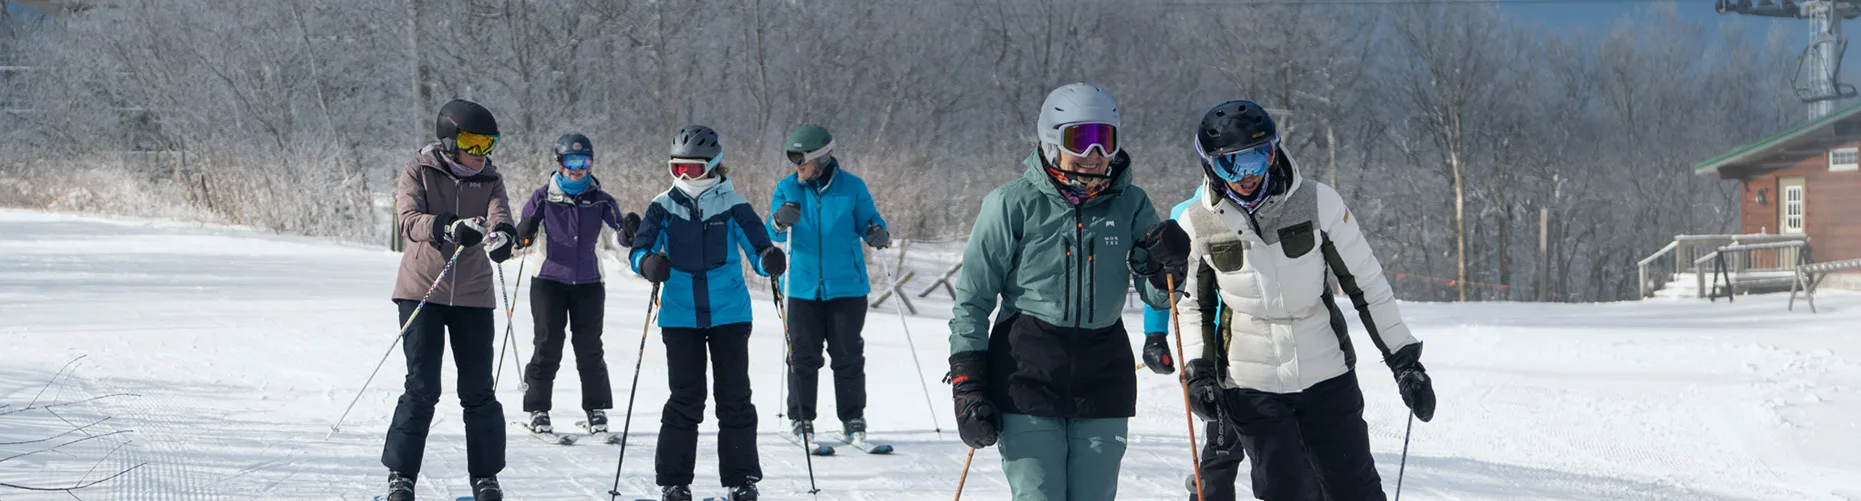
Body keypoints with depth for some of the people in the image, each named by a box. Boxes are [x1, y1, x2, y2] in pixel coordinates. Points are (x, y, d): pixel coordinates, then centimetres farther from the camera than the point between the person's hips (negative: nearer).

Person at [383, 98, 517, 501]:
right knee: (421, 389, -6)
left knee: (478, 391, 3)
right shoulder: (419, 173, -4)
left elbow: (499, 215, -13)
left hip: (473, 295, 3)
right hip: (422, 291, -3)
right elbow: (409, 221, -20)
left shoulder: (489, 180, 5)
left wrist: (501, 234, -38)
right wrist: (449, 226, -40)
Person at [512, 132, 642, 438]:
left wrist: (629, 231, -27)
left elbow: (620, 236, -4)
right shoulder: (544, 198, 2)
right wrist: (524, 235, -21)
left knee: (590, 349, 1)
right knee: (548, 347, -4)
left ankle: (596, 412, 9)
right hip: (549, 281, -1)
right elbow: (521, 238, 2)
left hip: (588, 283, 1)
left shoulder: (600, 200, 5)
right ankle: (538, 411, 4)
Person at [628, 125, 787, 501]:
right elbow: (639, 251, -5)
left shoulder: (733, 206, -2)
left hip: (729, 314, 0)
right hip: (680, 315, 0)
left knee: (734, 397, 3)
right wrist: (649, 263, -29)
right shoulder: (663, 207, 0)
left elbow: (758, 250, -3)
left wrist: (770, 261, -27)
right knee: (685, 399, 2)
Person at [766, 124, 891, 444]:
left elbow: (868, 222, 3)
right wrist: (779, 222, -28)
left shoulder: (852, 187, -2)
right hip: (803, 286, 1)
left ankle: (853, 420, 14)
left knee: (848, 356, 4)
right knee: (803, 355, 3)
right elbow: (772, 232, -4)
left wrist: (877, 234, -20)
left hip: (847, 286, -1)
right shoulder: (787, 188, 3)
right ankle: (801, 421, 12)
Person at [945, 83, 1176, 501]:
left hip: (1103, 376, 3)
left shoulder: (1130, 204, 5)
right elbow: (972, 300, 1)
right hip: (1027, 370, -3)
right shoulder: (1013, 204, -3)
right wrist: (968, 388, -4)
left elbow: (1157, 296, 9)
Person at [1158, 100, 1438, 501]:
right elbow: (1192, 303, 12)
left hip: (1327, 374, 0)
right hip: (1251, 385, 0)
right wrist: (1197, 371, 1)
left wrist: (1404, 360, 0)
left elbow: (1367, 284, -2)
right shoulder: (1196, 224, -5)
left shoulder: (1317, 202, -9)